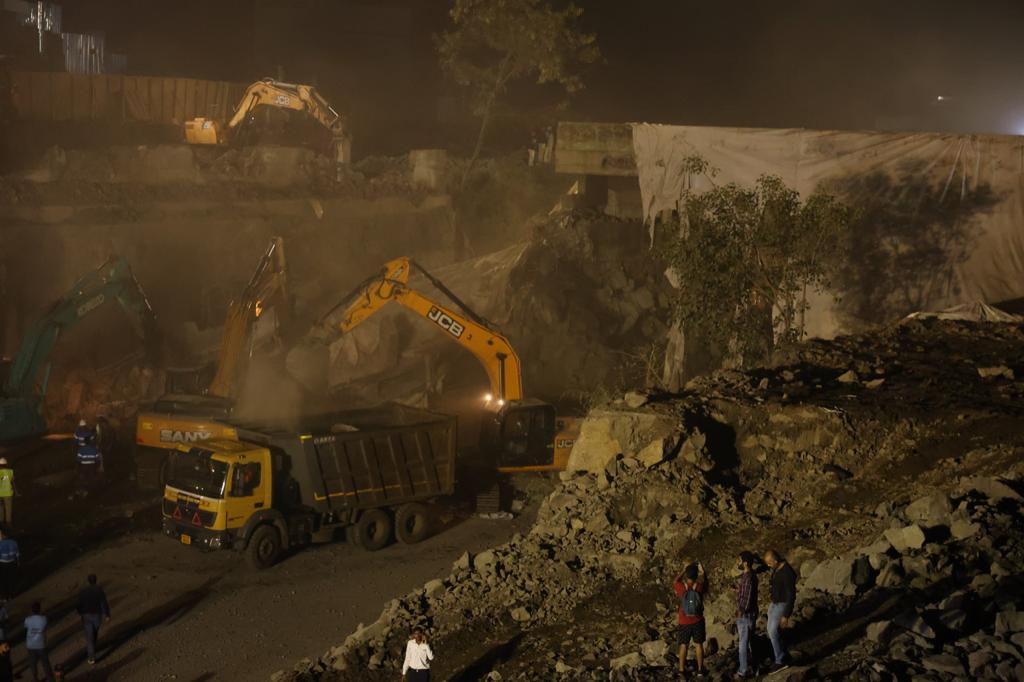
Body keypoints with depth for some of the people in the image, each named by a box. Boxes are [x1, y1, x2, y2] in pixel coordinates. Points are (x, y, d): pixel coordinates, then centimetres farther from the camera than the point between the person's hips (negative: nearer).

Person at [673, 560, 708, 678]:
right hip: (697, 621, 0)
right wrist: (701, 568, 27)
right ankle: (700, 669, 15)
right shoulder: (699, 586, -12)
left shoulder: (681, 588, -14)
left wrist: (684, 571, 15)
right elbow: (703, 579, 11)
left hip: (684, 622, 0)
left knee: (683, 645, 10)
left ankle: (682, 670, 12)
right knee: (698, 644, 11)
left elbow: (675, 580, 10)